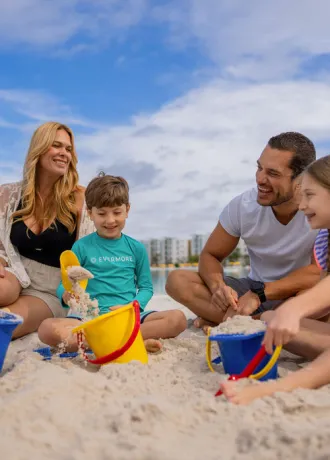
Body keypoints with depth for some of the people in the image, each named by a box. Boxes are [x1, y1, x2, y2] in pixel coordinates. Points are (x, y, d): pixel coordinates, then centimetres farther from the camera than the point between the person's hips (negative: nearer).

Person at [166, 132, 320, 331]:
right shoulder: (243, 205, -12)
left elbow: (319, 272, -27)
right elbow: (210, 255, -4)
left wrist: (259, 294, -33)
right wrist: (218, 286, -27)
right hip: (255, 290, 3)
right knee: (177, 280, -15)